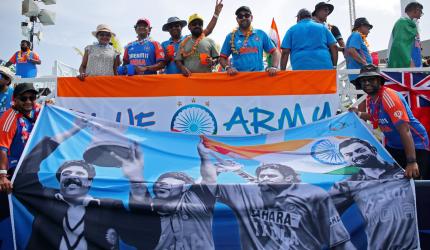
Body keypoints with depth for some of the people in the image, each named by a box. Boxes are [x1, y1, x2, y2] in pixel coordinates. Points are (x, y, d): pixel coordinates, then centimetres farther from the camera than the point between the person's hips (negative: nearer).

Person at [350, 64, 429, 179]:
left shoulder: (389, 97, -26)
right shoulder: (370, 99, 0)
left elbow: (404, 130, -32)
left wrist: (412, 162, -37)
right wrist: (359, 114, 6)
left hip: (415, 146, -8)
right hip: (392, 146, 8)